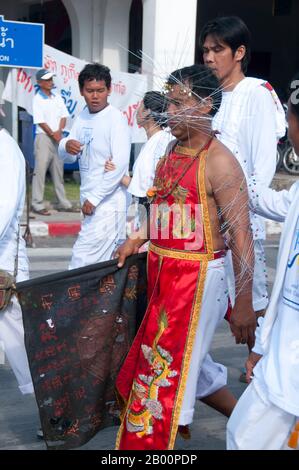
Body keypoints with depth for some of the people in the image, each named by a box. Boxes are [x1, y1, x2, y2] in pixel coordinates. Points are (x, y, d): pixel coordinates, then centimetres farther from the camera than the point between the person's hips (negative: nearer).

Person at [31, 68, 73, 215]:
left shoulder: (58, 98, 11)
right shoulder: (37, 99, -8)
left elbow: (63, 116, 8)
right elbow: (40, 121, -12)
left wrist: (59, 132, -7)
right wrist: (52, 134, -11)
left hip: (57, 137, 7)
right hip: (44, 137, -7)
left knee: (58, 171, 12)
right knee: (40, 171, -7)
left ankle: (62, 202, 20)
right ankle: (37, 204, -5)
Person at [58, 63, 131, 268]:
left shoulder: (116, 119, -11)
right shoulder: (82, 116, 11)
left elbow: (120, 164, -18)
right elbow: (68, 157, 13)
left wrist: (94, 198, -17)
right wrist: (66, 147, -11)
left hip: (107, 203, -7)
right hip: (90, 200, 7)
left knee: (81, 263, -10)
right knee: (105, 264, 14)